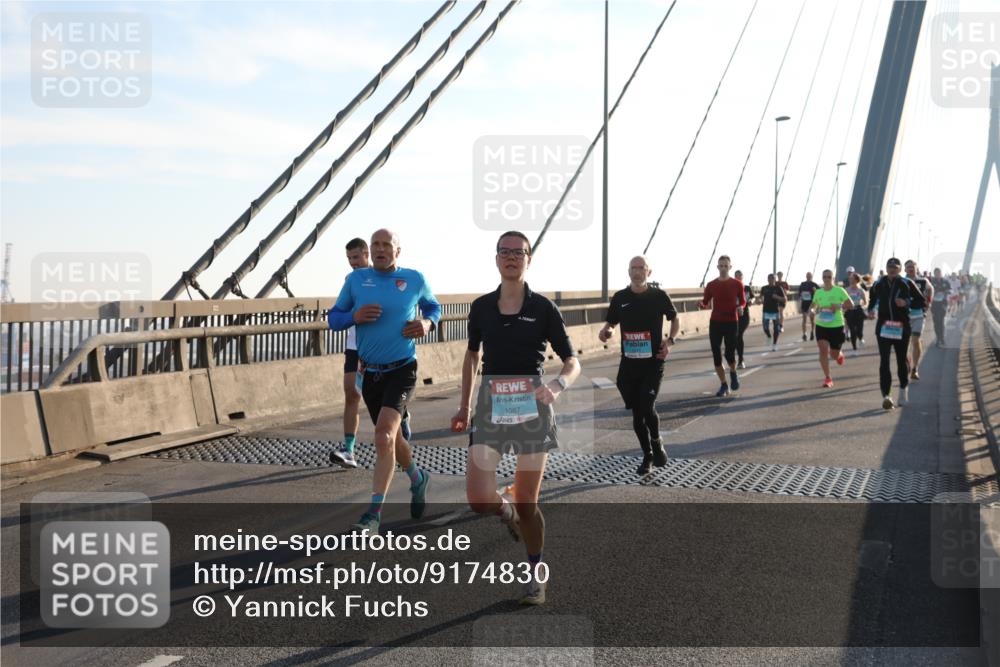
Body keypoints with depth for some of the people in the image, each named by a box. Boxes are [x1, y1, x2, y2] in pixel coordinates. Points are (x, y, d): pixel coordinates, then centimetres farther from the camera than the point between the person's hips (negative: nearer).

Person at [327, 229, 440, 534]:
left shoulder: (415, 279, 0)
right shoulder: (356, 279, 2)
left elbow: (433, 306, 18)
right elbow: (334, 318, 6)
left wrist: (427, 323, -5)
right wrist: (354, 316, -16)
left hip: (402, 370, -4)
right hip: (370, 372, 4)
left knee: (384, 433, -21)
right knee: (390, 437, 17)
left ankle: (374, 514, -18)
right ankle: (418, 479, 47)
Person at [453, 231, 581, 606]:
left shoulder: (543, 308, -3)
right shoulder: (481, 307, 5)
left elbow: (572, 362, -4)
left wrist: (557, 386, -25)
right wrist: (464, 407, 16)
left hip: (531, 405, -2)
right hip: (491, 404, 2)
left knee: (527, 503, 4)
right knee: (479, 500, -9)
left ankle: (536, 576, 27)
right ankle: (507, 513, 29)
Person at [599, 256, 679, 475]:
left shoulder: (659, 296, -1)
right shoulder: (620, 298, 3)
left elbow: (675, 319, 13)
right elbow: (611, 323, 14)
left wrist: (670, 341, -4)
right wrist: (605, 331, -10)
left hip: (653, 361, -3)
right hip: (629, 362, 3)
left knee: (647, 407, -15)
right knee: (636, 411, 8)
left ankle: (657, 443, 16)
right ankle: (647, 455, 26)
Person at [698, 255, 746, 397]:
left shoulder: (737, 284, -1)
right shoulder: (711, 285, 2)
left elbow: (743, 301, 8)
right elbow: (706, 304, 6)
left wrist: (740, 307, -14)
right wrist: (702, 305, -17)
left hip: (732, 322, -2)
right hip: (715, 323, 2)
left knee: (729, 353, -8)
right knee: (716, 355, 0)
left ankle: (733, 374, 26)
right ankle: (724, 385, 13)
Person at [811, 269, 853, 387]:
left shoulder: (839, 291, -6)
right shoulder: (818, 292, 5)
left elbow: (851, 305, -5)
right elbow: (814, 305, 22)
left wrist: (838, 306, -20)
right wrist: (815, 310, 0)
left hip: (837, 326, -2)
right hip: (821, 326, 2)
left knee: (834, 355, 6)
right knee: (823, 350, -14)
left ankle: (840, 355, 46)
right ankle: (827, 378, -6)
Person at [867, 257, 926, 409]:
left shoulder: (906, 283, -3)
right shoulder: (879, 284, 4)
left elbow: (921, 301, 1)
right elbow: (872, 297, 23)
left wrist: (907, 303, -16)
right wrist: (871, 310, 5)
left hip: (902, 327, -1)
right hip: (883, 327, 1)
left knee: (902, 360, 12)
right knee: (884, 361, -10)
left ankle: (903, 388, 36)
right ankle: (886, 395, -14)